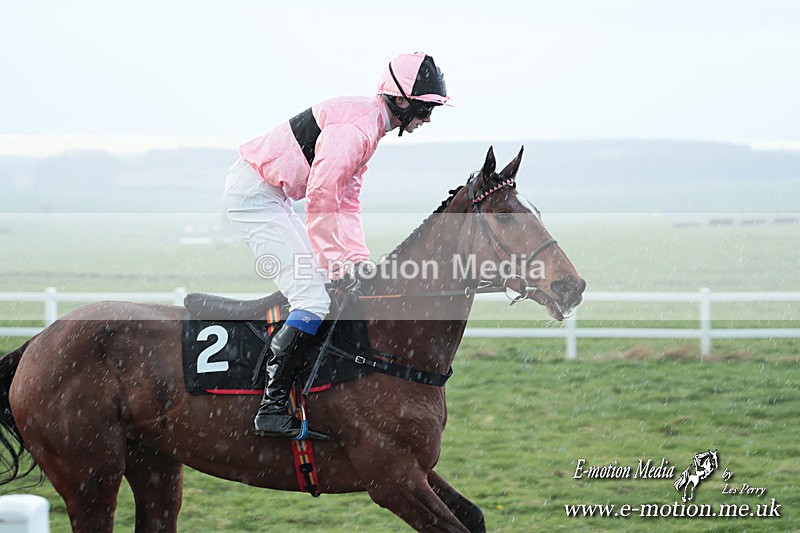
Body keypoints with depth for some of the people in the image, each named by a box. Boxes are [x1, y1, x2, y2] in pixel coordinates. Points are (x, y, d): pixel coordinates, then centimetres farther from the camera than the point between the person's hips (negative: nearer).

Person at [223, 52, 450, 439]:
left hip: (270, 195, 11)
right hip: (253, 193, -11)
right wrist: (336, 264, -20)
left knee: (319, 279, 16)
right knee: (314, 298, -16)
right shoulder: (357, 125, -20)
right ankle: (272, 407, -20)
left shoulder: (369, 124, 15)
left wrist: (359, 260, 9)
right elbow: (321, 197, -26)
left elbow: (346, 202, 19)